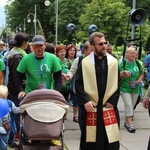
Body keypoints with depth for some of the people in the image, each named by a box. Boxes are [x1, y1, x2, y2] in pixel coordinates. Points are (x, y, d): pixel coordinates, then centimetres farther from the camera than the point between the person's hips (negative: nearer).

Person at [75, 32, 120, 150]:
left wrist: (112, 101, -4)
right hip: (90, 107, -1)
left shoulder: (114, 62, 4)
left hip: (109, 108, 1)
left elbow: (118, 84, 6)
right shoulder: (84, 63, -1)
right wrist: (85, 101, -12)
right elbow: (78, 84, -1)